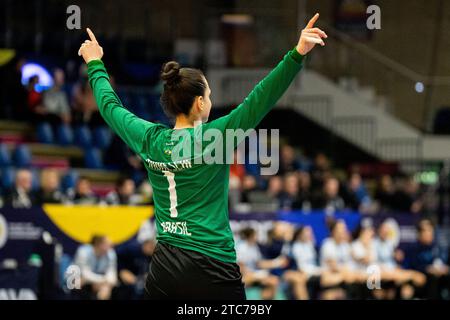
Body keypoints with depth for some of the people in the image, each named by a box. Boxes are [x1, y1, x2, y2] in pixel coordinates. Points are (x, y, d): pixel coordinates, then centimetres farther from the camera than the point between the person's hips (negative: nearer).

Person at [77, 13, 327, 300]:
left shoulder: (150, 140, 4)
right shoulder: (213, 137, -10)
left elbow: (111, 106, 21)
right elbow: (261, 99, -17)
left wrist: (95, 65, 37)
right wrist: (297, 55, -22)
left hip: (163, 266, 6)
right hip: (211, 270, -6)